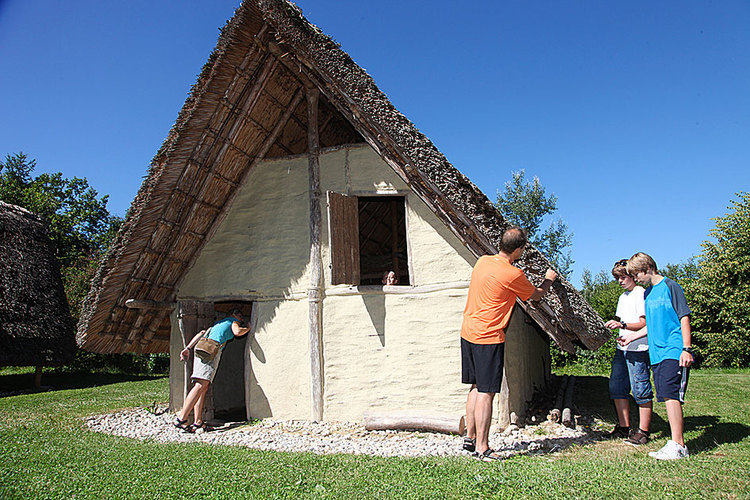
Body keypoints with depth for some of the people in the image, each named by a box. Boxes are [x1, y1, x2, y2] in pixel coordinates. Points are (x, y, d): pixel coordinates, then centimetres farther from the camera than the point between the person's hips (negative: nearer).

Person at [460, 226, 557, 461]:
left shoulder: (482, 261, 5)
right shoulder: (513, 275, -16)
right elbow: (535, 295, 3)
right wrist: (549, 280, 21)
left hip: (468, 333, 8)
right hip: (489, 338, -8)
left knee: (476, 387, 17)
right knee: (486, 393, -2)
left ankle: (470, 438, 26)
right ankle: (482, 448, 3)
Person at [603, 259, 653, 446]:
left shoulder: (641, 294, -7)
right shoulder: (623, 297, 20)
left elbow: (644, 324, -13)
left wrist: (622, 325, -22)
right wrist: (614, 324, 7)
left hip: (638, 349, -9)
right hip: (622, 348, 9)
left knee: (640, 390, -4)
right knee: (617, 387, 8)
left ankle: (643, 431, 3)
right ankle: (623, 427, 17)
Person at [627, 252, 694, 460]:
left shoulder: (670, 286, -4)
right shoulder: (647, 293, 18)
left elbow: (684, 317, -7)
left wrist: (687, 348, -13)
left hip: (674, 351, -8)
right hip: (657, 354, 8)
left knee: (670, 394, -14)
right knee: (667, 397, 7)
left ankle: (677, 445, -9)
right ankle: (678, 445, 11)